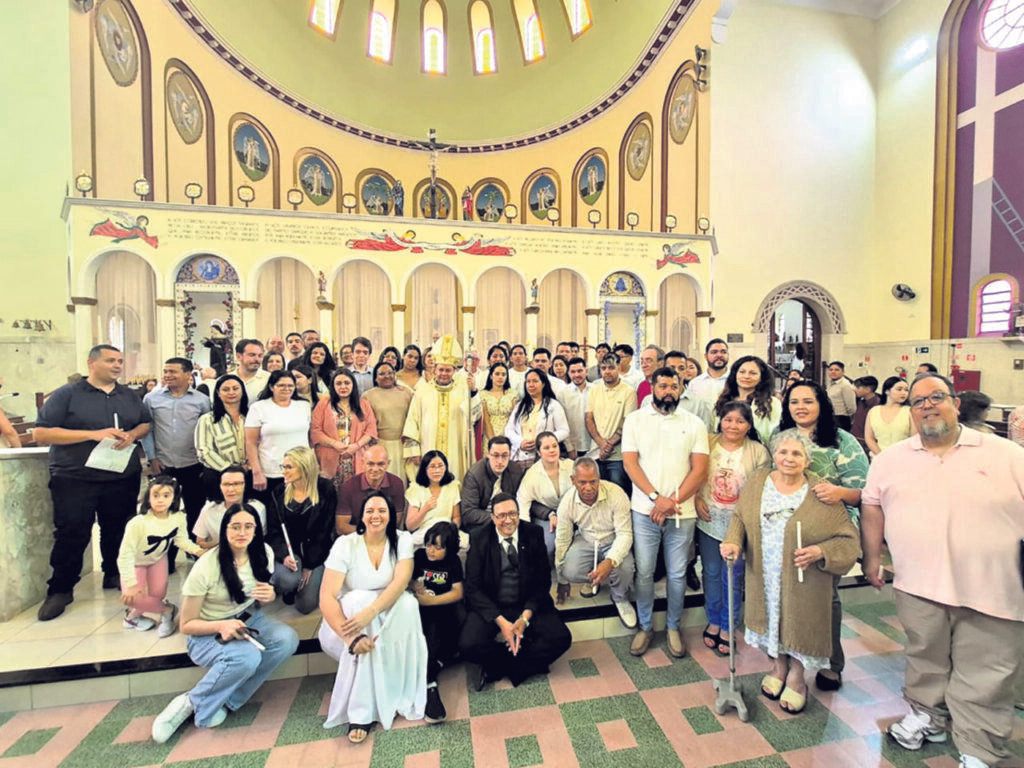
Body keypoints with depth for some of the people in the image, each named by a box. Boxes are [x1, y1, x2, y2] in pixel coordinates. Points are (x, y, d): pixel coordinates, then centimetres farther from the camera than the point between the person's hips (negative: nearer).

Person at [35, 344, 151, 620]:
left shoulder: (129, 396, 10)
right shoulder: (66, 394, -4)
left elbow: (145, 424, 13)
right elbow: (41, 434, -10)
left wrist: (132, 435, -11)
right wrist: (94, 434, -21)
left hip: (123, 478, 4)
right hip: (74, 480, -3)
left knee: (117, 531, 13)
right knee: (71, 535, 3)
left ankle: (114, 575, 30)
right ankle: (60, 590, 21)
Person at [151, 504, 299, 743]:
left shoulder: (263, 554, -6)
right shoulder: (206, 566, -19)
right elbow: (187, 625, -10)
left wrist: (269, 596, -14)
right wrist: (221, 626, -30)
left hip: (249, 620, 5)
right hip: (208, 634, -5)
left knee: (288, 639, -24)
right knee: (247, 657, -35)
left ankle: (226, 703, -11)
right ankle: (193, 704, -7)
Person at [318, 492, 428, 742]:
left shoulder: (402, 540, -8)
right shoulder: (346, 544, -12)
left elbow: (401, 581, -23)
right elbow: (327, 596, -20)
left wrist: (371, 612, -40)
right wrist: (349, 635, -35)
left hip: (391, 622, 1)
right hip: (348, 617, 0)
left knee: (407, 603, -31)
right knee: (357, 600, -33)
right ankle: (360, 710, -26)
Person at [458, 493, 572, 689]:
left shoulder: (534, 533, -5)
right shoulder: (479, 538, -7)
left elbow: (543, 581, -2)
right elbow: (473, 587, -7)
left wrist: (525, 618, -14)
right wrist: (500, 621, -18)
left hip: (528, 605, 1)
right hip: (489, 606, -1)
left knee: (561, 638, -19)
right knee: (468, 646, -25)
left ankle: (497, 667, -5)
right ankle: (529, 660, -2)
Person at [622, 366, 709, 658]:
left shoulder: (694, 423, 3)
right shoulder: (635, 419, 2)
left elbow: (700, 469, -3)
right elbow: (630, 462, -4)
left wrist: (673, 501, -12)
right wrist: (656, 497, -14)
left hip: (682, 513, 1)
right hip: (644, 511, 0)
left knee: (677, 575, 12)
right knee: (644, 572, 8)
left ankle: (673, 627, 33)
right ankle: (645, 626, 28)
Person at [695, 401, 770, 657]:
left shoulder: (759, 452, -5)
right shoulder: (707, 443, -3)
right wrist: (696, 500, -8)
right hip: (708, 522, 1)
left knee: (733, 578, 10)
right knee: (711, 573, 15)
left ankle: (727, 628, 30)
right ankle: (713, 621, 34)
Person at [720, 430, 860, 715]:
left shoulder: (821, 494, -12)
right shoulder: (757, 482, -3)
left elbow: (849, 539, -7)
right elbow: (740, 517, 6)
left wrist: (820, 552, -24)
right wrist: (732, 542, -10)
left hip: (802, 582, -3)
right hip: (764, 579, 3)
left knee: (799, 624, 11)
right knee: (771, 618, 18)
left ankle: (796, 677, 38)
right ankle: (778, 666, 44)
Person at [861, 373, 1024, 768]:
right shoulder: (890, 459, 3)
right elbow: (873, 508, 8)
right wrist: (872, 558, 8)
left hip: (989, 593, -1)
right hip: (918, 587, 1)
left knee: (984, 681, 8)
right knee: (925, 660, 17)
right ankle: (926, 714, 39)